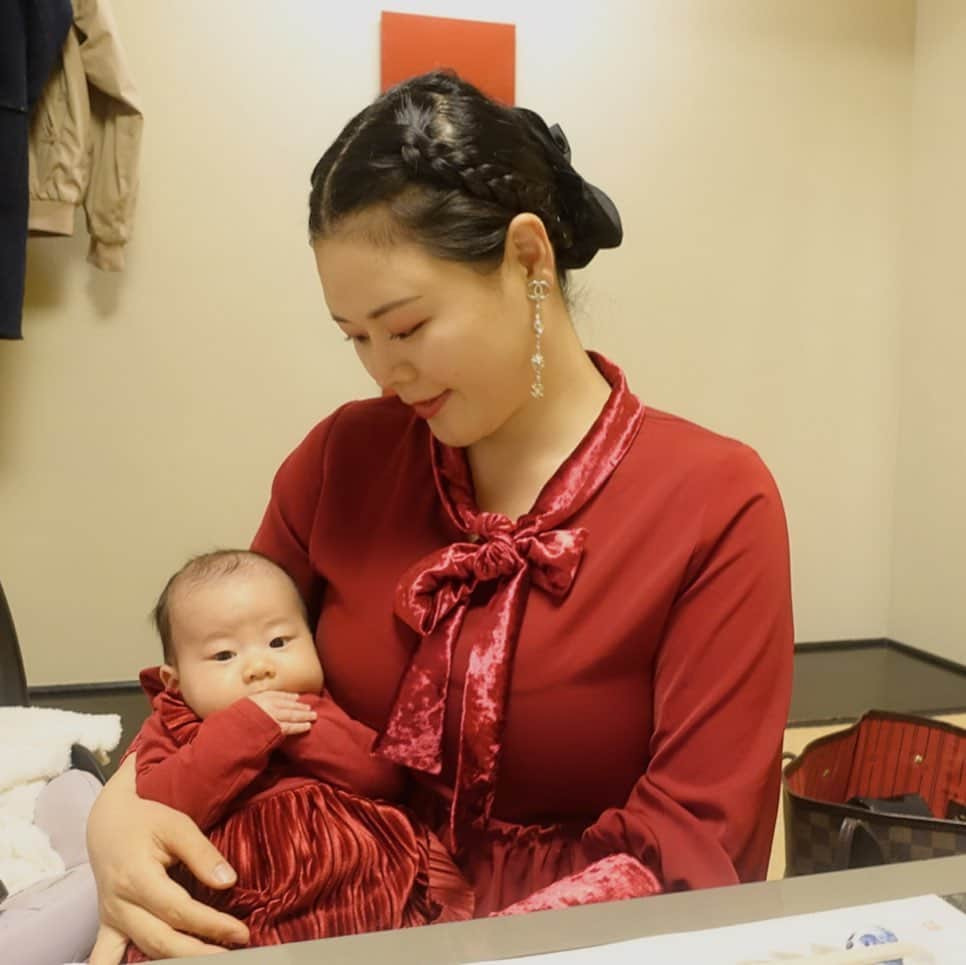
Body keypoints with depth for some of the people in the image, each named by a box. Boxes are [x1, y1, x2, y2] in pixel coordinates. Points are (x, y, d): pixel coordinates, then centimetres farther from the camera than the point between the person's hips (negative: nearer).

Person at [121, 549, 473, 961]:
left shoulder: (329, 709, 14)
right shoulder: (171, 731, 10)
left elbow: (385, 777, 1)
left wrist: (305, 727, -9)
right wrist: (238, 732, -15)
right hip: (245, 925, -2)